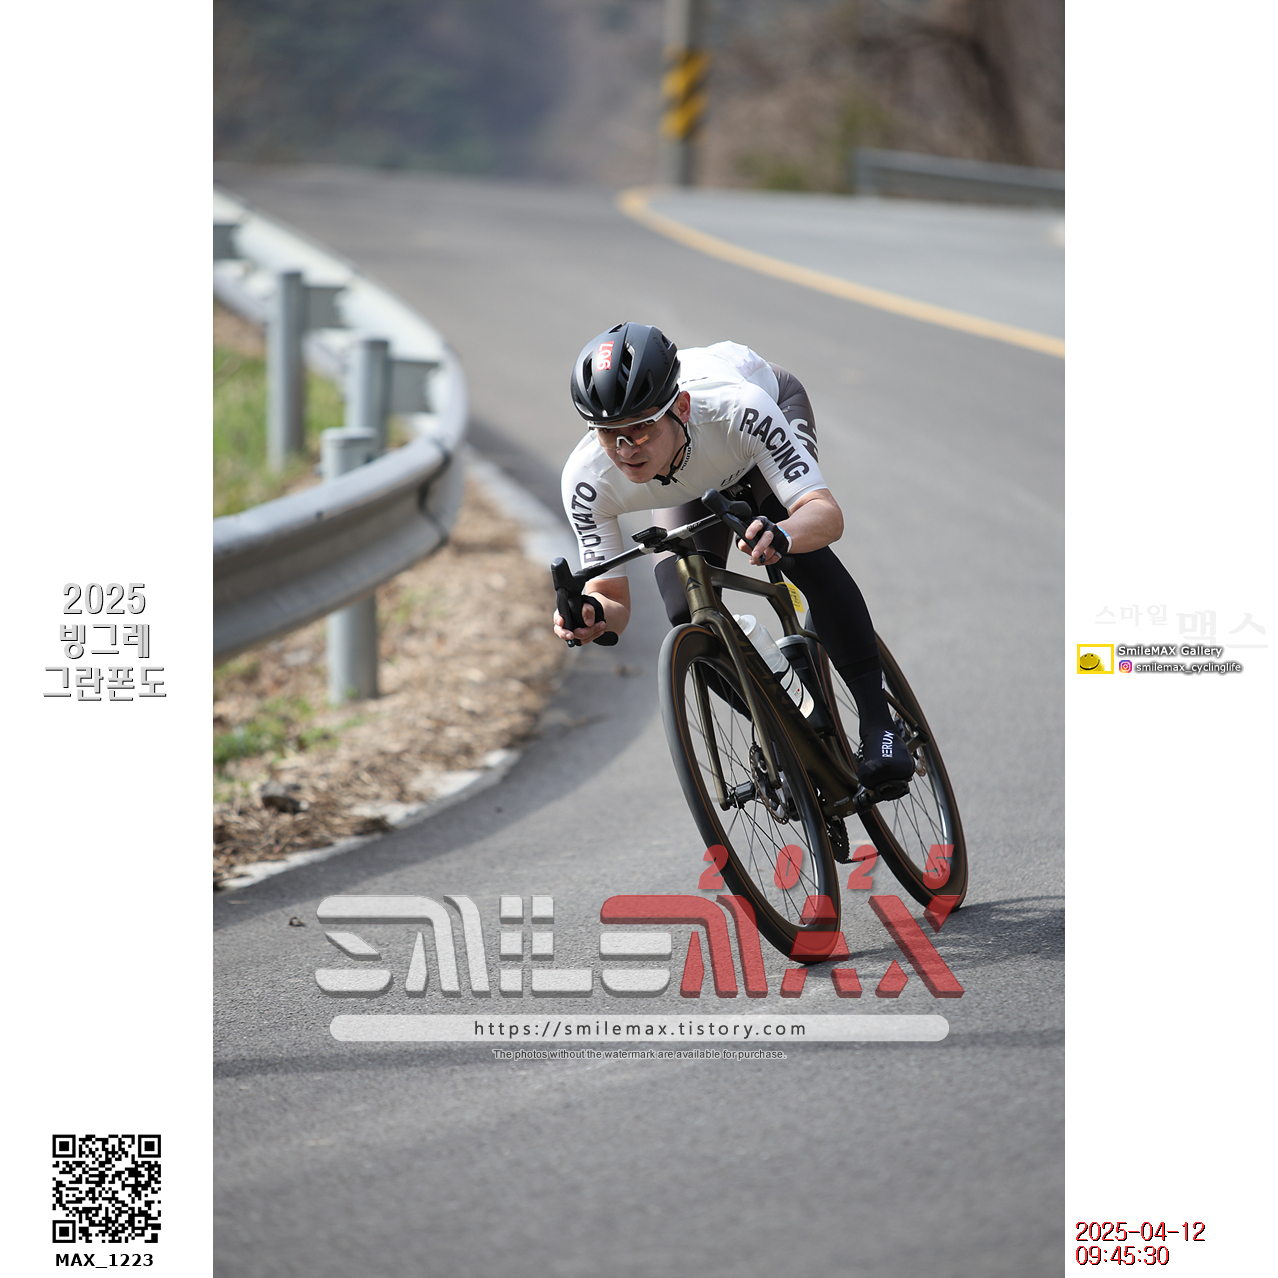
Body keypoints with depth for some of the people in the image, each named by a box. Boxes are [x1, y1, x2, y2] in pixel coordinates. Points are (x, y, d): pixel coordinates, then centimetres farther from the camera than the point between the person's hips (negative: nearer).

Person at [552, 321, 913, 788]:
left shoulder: (739, 408, -46)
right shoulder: (587, 481, -38)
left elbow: (826, 514, -50)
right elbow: (614, 601, -29)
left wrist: (782, 535, -73)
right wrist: (593, 615, -53)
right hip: (687, 485, 2)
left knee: (803, 553, -30)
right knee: (687, 616, -16)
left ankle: (879, 725, -19)